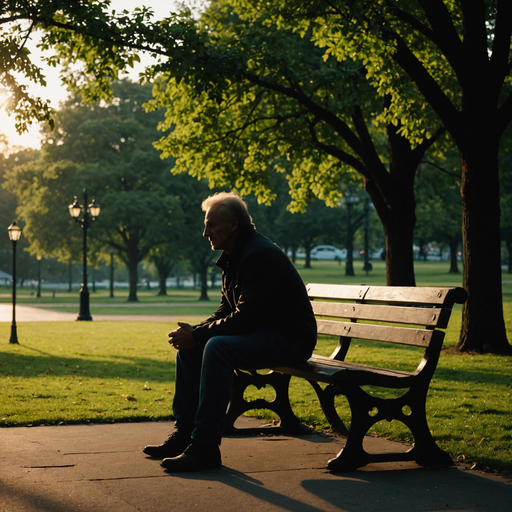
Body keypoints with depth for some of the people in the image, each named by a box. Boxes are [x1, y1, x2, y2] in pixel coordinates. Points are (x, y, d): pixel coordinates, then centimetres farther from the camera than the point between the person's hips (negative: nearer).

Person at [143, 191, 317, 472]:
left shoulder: (259, 255, -21)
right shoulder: (233, 256, 11)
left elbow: (245, 319, -26)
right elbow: (226, 311, 15)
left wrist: (197, 335, -19)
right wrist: (195, 331, -2)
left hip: (289, 338, -11)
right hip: (260, 333, 11)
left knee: (218, 347, -32)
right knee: (189, 347, 7)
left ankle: (206, 446, -28)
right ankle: (184, 433, 9)